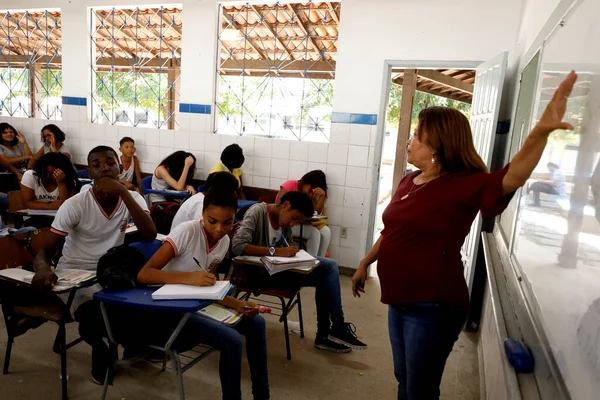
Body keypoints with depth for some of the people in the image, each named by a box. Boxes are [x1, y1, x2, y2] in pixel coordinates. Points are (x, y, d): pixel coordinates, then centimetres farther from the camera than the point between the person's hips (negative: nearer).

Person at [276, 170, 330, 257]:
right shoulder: (289, 185, -10)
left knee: (326, 231, -14)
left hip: (302, 223, 6)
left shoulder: (310, 193, 6)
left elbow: (317, 211, -7)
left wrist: (323, 195, -20)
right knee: (314, 233, -25)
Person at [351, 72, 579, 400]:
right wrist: (365, 263, 21)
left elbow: (513, 177, -35)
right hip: (399, 301, 7)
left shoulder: (463, 186, -17)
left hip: (432, 307, -7)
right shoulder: (409, 182, 4)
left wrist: (542, 130, -50)